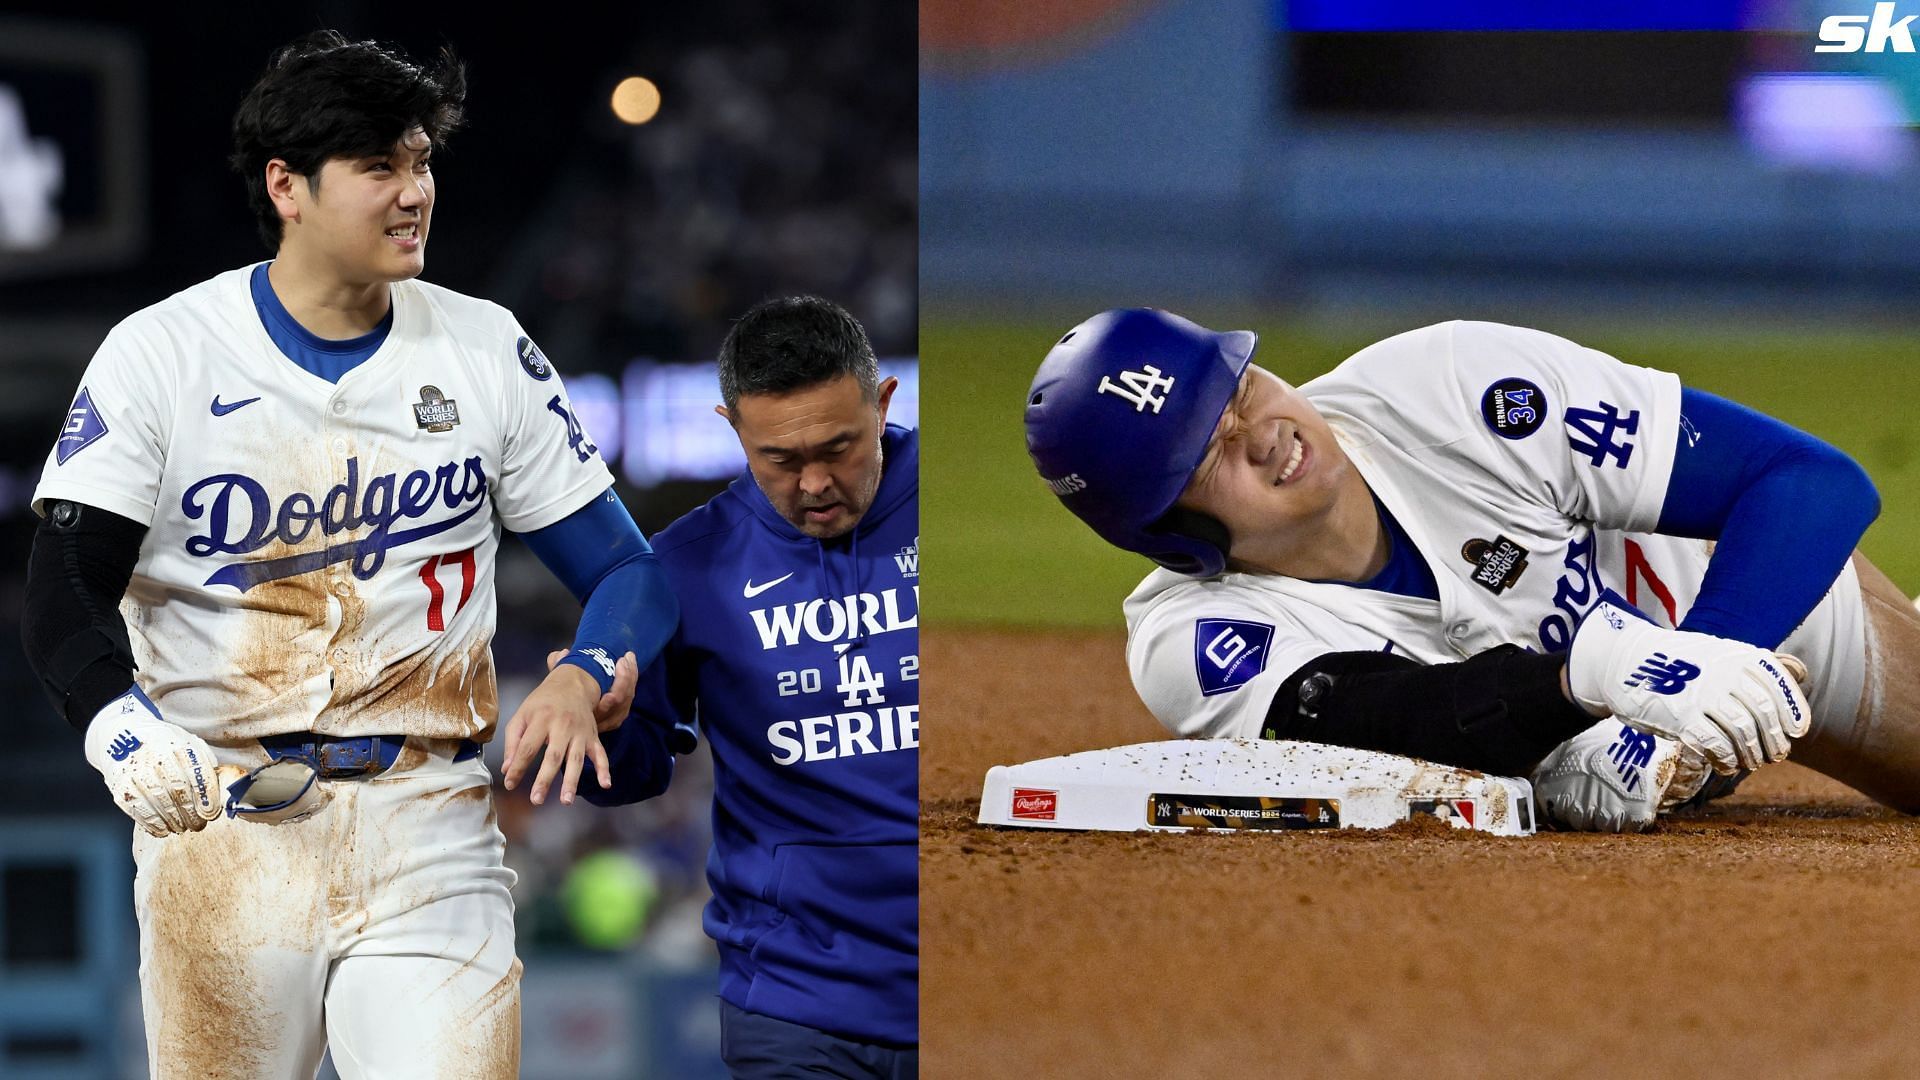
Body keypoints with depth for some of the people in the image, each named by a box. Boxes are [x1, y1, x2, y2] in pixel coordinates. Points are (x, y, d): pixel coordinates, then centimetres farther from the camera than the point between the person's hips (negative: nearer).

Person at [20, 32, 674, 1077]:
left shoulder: (487, 352, 7)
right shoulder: (159, 354, -1)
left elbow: (623, 569, 10)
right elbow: (64, 595, -8)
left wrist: (580, 684, -12)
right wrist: (122, 729, -29)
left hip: (428, 832, 1)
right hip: (219, 824, -1)